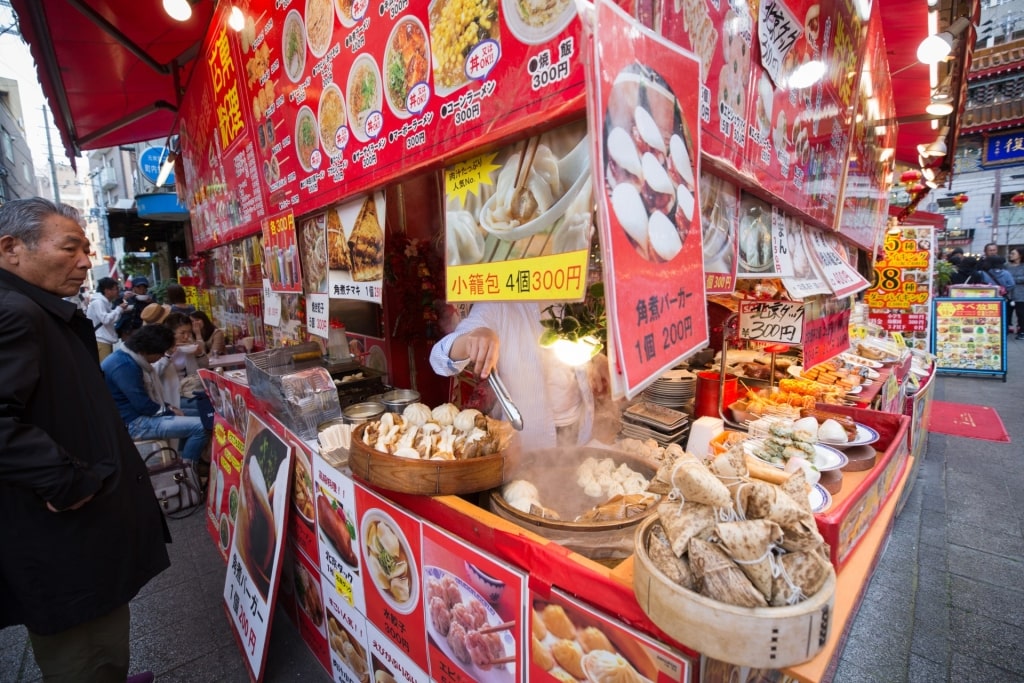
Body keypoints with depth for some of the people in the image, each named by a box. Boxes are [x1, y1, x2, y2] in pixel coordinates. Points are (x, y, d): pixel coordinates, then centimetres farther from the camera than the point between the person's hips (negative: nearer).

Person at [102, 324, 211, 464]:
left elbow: (150, 393, 18)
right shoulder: (124, 366, -24)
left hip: (140, 414, 11)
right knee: (201, 427, -22)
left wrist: (169, 406, 4)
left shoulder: (129, 358, 9)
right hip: (134, 423, -11)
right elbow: (144, 406, -25)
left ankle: (186, 462, 20)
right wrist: (171, 412, -9)